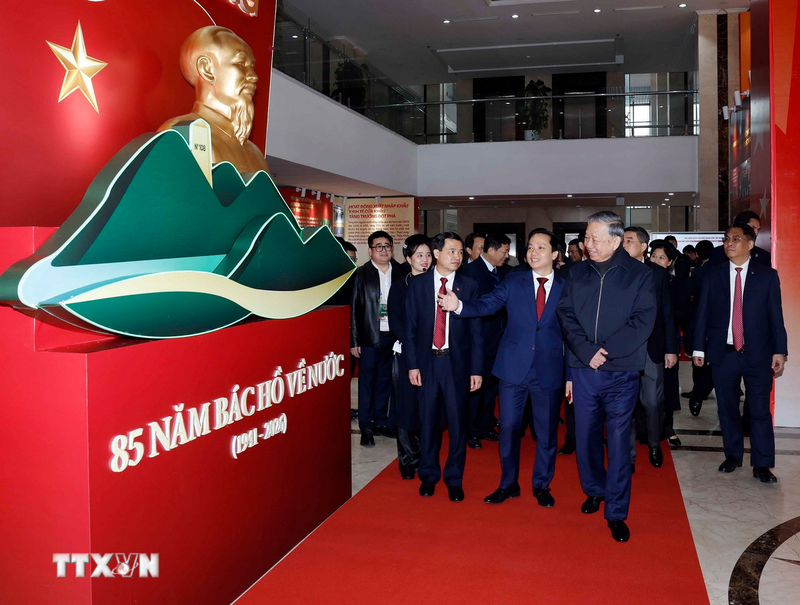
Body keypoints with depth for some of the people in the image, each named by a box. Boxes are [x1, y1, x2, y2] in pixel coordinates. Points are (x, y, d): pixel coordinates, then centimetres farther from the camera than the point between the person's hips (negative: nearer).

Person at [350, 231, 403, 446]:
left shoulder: (399, 273, 5)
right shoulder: (361, 274, -3)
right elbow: (354, 309, -4)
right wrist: (354, 341, -7)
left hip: (393, 337, 3)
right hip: (370, 337, -3)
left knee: (385, 381, 12)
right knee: (367, 382, 4)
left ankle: (381, 422, 24)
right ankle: (366, 427, 12)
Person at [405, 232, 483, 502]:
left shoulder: (469, 286, 1)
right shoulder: (417, 284, 2)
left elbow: (476, 331, 1)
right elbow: (410, 327, 3)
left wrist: (477, 369, -3)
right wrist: (412, 364, -3)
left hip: (457, 362, 0)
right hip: (427, 361, 1)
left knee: (457, 422, 5)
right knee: (428, 421, 10)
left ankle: (454, 479, 20)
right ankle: (428, 475, 26)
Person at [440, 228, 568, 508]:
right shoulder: (513, 282, 2)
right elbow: (486, 305, -9)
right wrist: (458, 305, -29)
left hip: (549, 370, 0)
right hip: (514, 367, 1)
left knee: (547, 431, 10)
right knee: (508, 427, 7)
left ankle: (542, 486, 28)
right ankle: (508, 484, 25)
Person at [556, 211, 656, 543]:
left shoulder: (639, 274, -2)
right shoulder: (577, 273, 7)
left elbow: (643, 321, -7)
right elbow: (566, 316, 2)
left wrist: (607, 351, -15)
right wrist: (587, 351, -13)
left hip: (621, 371, -3)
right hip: (584, 370, 3)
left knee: (619, 439, 0)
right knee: (586, 435, 12)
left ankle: (616, 512, 10)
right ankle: (594, 490, 35)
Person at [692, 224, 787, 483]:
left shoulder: (767, 275, 1)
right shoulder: (713, 274, 4)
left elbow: (776, 316, 0)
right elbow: (703, 312, 4)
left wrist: (779, 351, -4)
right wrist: (699, 347, 1)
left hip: (757, 354, -2)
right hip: (723, 353, 2)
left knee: (760, 410, 0)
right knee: (727, 408, 10)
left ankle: (762, 465, 8)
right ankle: (733, 455, 25)